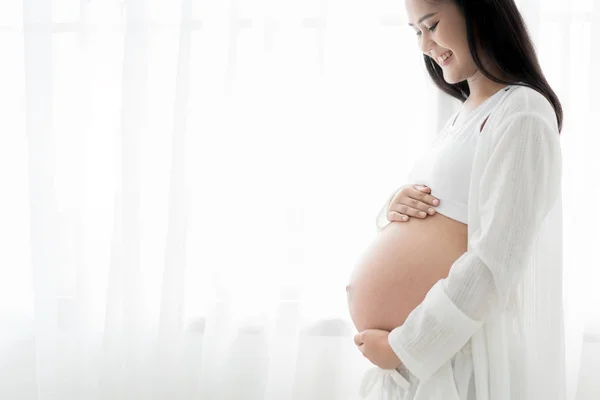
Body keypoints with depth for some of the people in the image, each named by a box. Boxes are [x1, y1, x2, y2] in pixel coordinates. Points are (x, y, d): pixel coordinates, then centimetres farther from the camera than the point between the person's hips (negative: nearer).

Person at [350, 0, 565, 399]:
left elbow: (497, 262, -23)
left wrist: (404, 346, -17)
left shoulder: (522, 114, -16)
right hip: (437, 330, 8)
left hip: (477, 341, -8)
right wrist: (396, 208, -8)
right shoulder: (464, 116, 11)